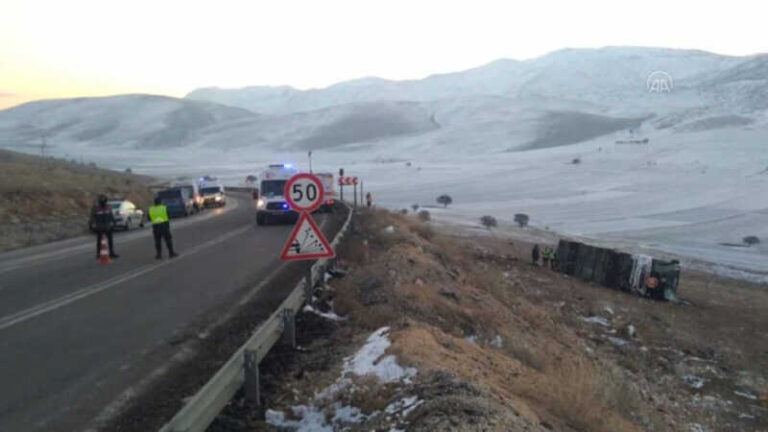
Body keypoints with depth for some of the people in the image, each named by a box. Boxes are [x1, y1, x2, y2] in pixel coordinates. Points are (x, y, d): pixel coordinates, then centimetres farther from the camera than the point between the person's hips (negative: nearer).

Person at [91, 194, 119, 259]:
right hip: (99, 228, -3)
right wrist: (94, 227, -11)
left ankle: (111, 253, 11)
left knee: (110, 240, 4)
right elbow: (92, 218, -6)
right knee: (99, 241, 5)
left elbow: (111, 216, 9)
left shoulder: (108, 207, 4)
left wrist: (112, 224, 4)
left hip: (107, 227, 3)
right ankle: (98, 254, 13)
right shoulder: (95, 208, -8)